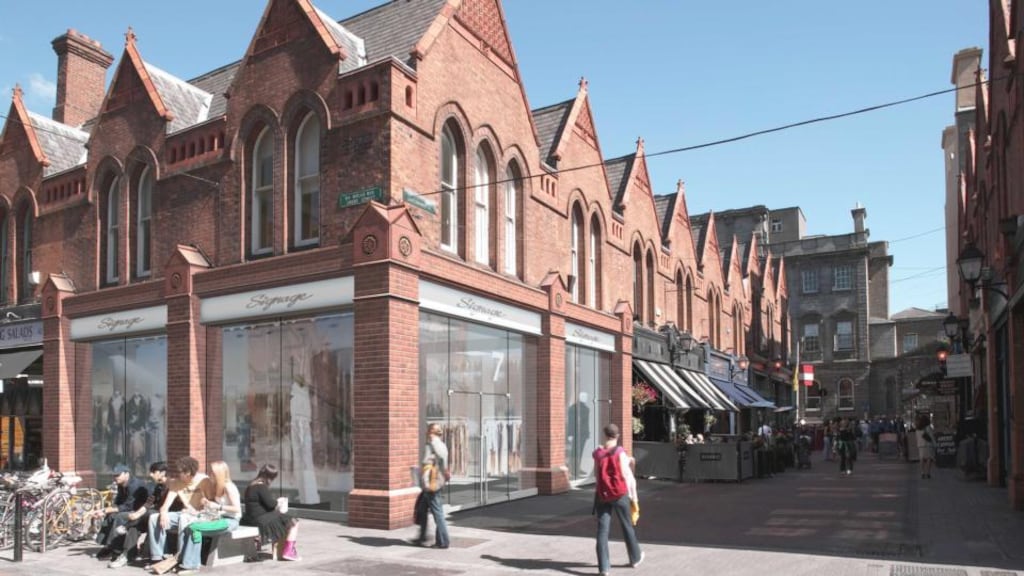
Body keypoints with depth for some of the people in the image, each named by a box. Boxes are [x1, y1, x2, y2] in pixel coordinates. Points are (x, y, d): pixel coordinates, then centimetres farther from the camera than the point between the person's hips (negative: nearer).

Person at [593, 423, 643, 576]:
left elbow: (596, 473, 7)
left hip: (602, 495, 2)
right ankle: (635, 558, 35)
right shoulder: (620, 452, -10)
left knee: (602, 530, 3)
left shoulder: (597, 453, 0)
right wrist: (632, 493, 1)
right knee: (627, 526, 16)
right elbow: (626, 474, -9)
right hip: (619, 494, -2)